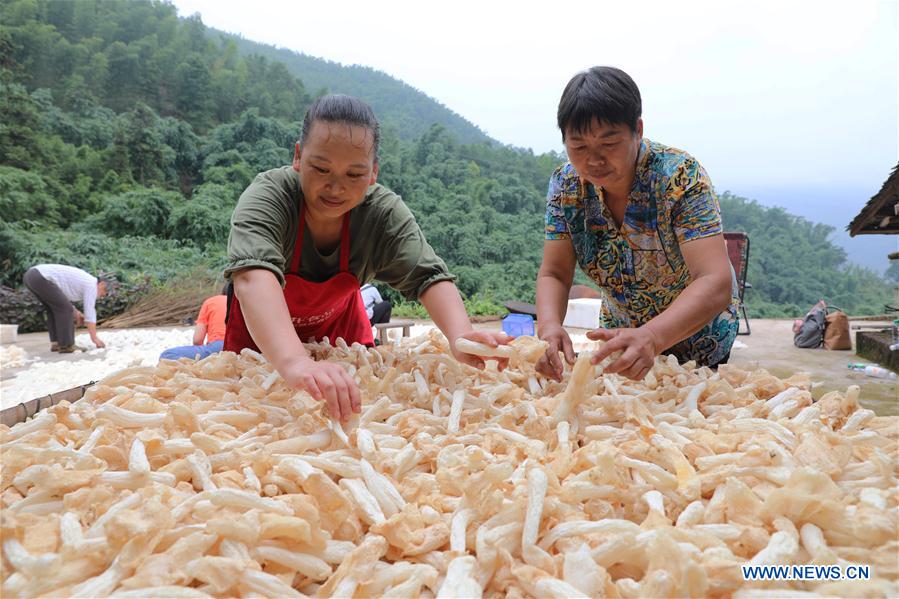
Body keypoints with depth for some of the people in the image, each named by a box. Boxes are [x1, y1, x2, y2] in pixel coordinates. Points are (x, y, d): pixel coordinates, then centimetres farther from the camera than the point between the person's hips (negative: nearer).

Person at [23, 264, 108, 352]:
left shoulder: (81, 280, 28)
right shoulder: (91, 284, -1)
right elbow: (89, 312, -6)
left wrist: (76, 313, 22)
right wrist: (94, 338, -4)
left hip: (31, 275, 10)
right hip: (40, 278, -10)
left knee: (55, 309, 19)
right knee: (65, 309, -4)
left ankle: (56, 343, 18)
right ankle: (66, 345, -1)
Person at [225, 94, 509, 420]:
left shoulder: (385, 212, -21)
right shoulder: (267, 196, -30)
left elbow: (428, 276, -29)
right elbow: (253, 275, -47)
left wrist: (461, 336, -51)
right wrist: (294, 361, -64)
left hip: (341, 330, 2)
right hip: (261, 341, -2)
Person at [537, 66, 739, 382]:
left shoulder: (680, 176, -30)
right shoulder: (566, 184, -17)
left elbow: (716, 284, -39)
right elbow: (554, 275, -16)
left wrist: (651, 337, -57)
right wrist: (549, 326, -39)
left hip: (697, 340, -3)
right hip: (622, 333, 4)